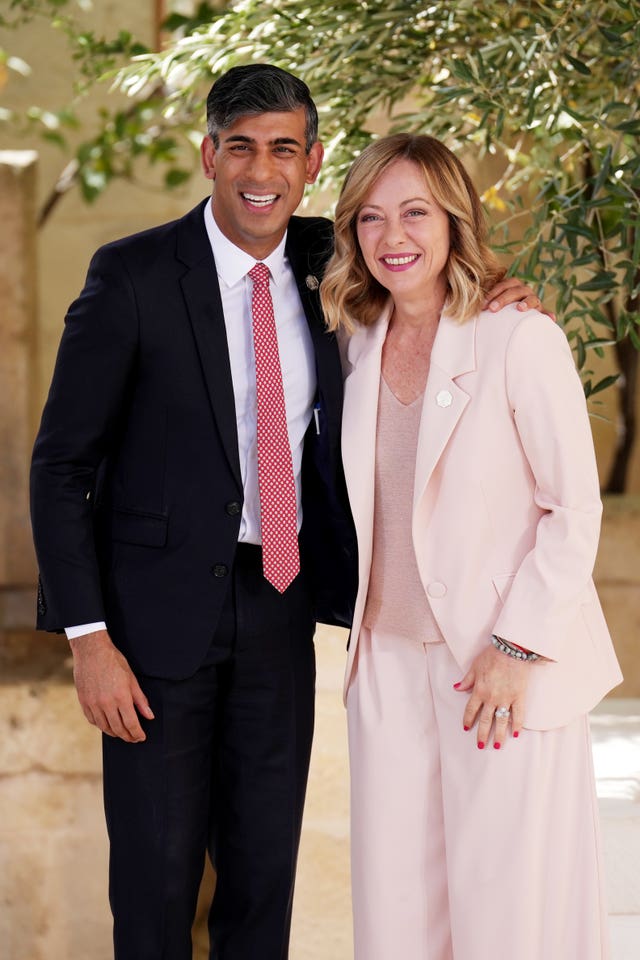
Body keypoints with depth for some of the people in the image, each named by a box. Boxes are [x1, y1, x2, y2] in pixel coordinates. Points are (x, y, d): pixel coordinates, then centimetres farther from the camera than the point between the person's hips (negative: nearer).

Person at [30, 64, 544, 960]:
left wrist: (485, 301, -1)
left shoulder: (323, 263, 3)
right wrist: (89, 638, -15)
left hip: (281, 600, 4)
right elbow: (63, 463, -9)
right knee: (156, 870, 3)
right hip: (163, 604, -4)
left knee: (266, 868, 13)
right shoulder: (133, 276, -10)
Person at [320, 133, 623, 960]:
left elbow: (576, 508, -9)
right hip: (389, 664, 5)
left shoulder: (522, 341, -9)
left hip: (506, 671, -5)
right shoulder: (355, 348, 9)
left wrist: (517, 648, -14)